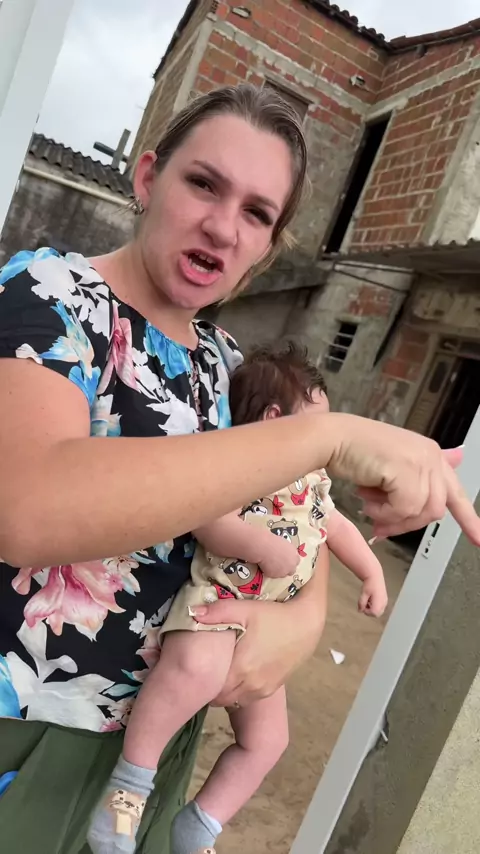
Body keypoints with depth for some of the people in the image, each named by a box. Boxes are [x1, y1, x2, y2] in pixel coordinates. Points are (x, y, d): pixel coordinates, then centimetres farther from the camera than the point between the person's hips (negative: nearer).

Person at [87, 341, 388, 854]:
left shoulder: (313, 481, 16)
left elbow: (337, 526, 27)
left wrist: (373, 575, 20)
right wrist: (260, 544, -30)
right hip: (218, 597, -9)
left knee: (266, 740, 11)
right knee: (198, 667, -40)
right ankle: (130, 782, -17)